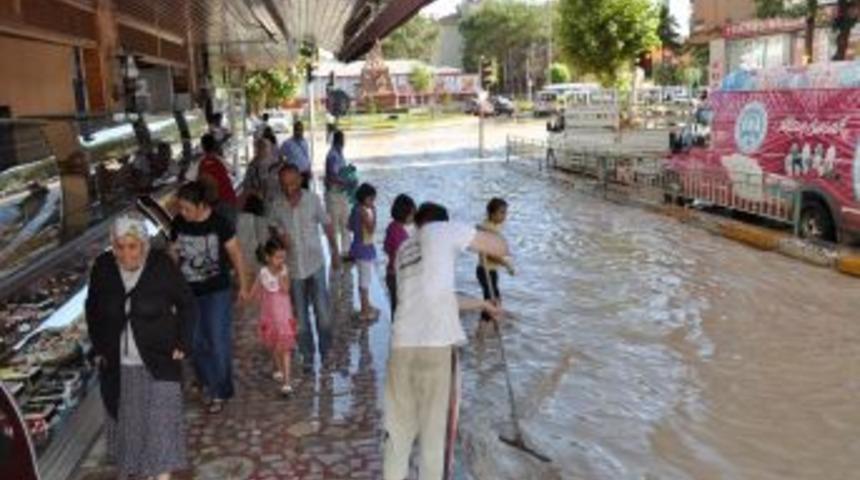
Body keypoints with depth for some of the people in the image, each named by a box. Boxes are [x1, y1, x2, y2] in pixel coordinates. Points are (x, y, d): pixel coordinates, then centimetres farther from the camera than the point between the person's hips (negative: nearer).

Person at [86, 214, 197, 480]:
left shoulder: (162, 266, -14)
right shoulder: (103, 267, -7)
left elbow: (187, 305, -4)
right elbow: (92, 310, 9)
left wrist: (182, 344, -8)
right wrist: (99, 348, 5)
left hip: (158, 361, -3)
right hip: (118, 364, 3)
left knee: (160, 418, 0)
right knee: (126, 418, 16)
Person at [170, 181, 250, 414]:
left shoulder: (219, 223, -14)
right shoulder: (178, 223, -4)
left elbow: (235, 253, -5)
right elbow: (174, 254, 8)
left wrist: (243, 285, 0)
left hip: (216, 292, -4)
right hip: (188, 292, 4)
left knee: (219, 342, 0)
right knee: (195, 342, 11)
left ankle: (220, 392, 14)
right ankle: (208, 382, 32)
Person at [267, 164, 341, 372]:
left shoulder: (313, 199, -9)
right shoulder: (277, 205, -6)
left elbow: (327, 225, 3)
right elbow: (272, 227, 13)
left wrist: (335, 253, 7)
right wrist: (279, 235, -10)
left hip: (315, 263, -1)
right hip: (293, 267, 1)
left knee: (323, 312, -2)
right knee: (300, 316, 9)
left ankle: (326, 353, 20)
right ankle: (308, 357, 24)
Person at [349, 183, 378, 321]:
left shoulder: (356, 209, 6)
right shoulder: (364, 211, -23)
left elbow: (351, 226, 14)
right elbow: (371, 229, -28)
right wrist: (373, 213, -24)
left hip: (358, 246, 10)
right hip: (365, 248, -10)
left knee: (363, 278, 20)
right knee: (365, 279, 1)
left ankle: (366, 306, 32)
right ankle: (365, 310, 11)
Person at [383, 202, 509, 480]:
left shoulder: (404, 250, 27)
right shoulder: (445, 230, 8)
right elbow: (501, 248, 8)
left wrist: (480, 304, 44)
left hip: (403, 343, 6)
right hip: (436, 343, -6)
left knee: (399, 423, 17)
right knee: (435, 424, 7)